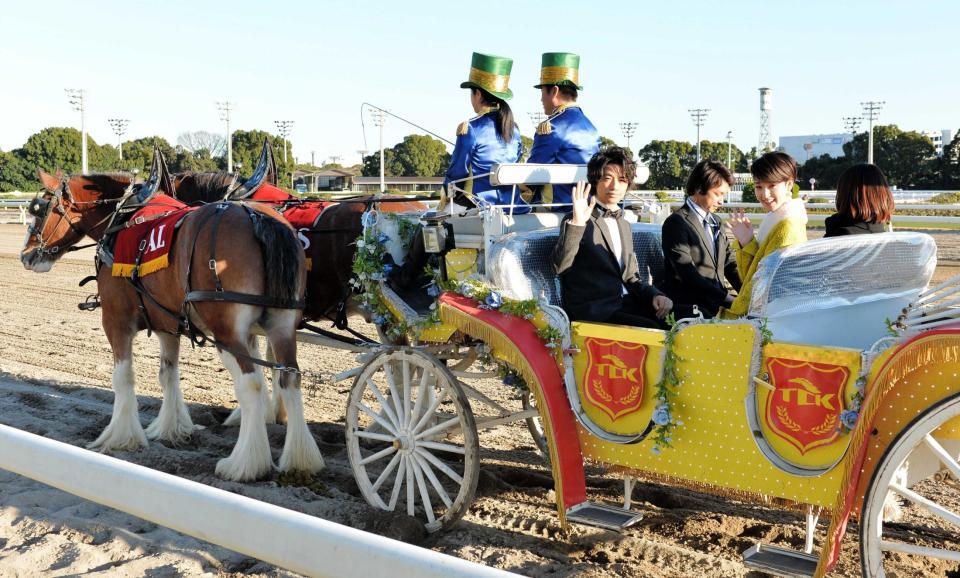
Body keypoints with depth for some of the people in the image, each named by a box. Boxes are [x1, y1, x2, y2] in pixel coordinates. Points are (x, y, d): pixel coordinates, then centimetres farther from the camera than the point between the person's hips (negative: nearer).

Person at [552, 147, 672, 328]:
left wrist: (655, 295, 2)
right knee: (653, 331, -28)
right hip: (592, 310, -7)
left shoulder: (624, 225, 21)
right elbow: (560, 266, -19)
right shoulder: (576, 221, -3)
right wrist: (577, 223, -28)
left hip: (625, 305, 7)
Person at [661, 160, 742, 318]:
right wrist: (727, 299, -19)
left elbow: (730, 263, 16)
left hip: (718, 305, 8)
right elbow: (688, 274, -15)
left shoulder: (714, 222, 19)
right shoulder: (676, 223, -7)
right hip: (690, 309, -8)